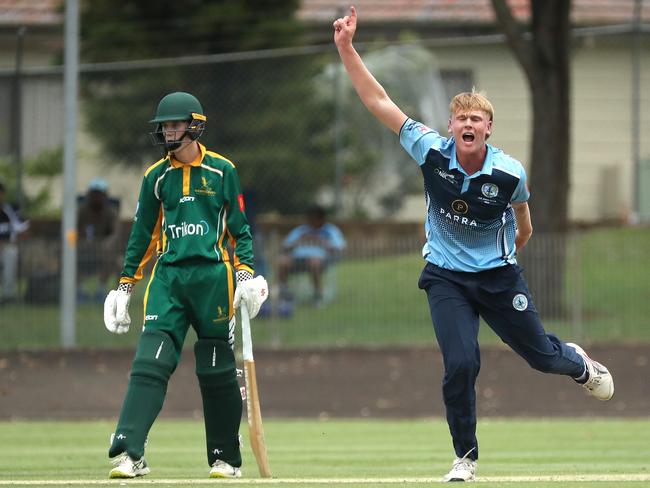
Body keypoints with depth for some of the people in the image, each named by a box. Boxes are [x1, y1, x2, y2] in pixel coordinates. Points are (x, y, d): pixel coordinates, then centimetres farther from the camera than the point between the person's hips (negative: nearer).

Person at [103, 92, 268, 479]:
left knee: (218, 370, 3)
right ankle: (129, 453, -20)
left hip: (213, 275, -2)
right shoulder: (156, 177, 11)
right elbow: (143, 233, 16)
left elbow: (239, 228, 6)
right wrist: (126, 284, 13)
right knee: (150, 363, -12)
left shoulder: (222, 171, 4)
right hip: (168, 276, 2)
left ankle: (227, 458, 14)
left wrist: (246, 272, -7)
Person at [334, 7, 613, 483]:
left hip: (499, 276, 0)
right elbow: (379, 102, -18)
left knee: (541, 354, 11)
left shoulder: (510, 173, -18)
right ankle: (466, 457, 3)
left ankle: (578, 362, 51)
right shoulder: (432, 153, -17)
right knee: (461, 363, -16)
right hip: (446, 278, 0)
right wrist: (347, 49, -23)